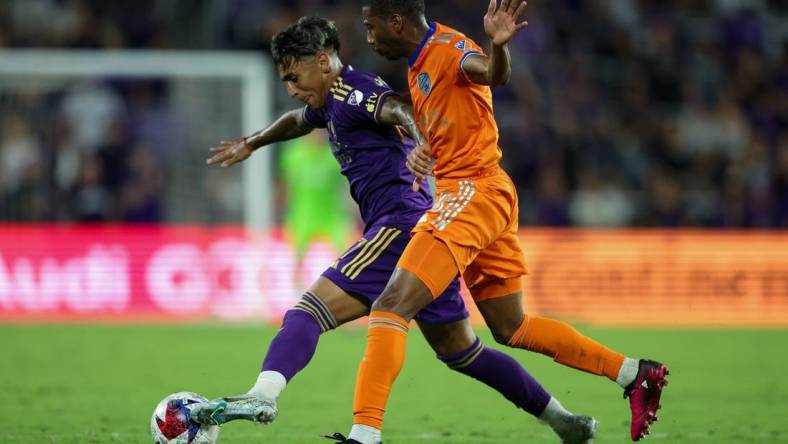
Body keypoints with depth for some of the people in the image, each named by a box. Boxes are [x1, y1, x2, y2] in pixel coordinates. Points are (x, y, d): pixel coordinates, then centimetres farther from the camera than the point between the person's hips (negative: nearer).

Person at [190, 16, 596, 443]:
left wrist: (423, 144, -51)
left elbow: (401, 109, -30)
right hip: (426, 232, 10)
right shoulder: (333, 103, 22)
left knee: (309, 311, -20)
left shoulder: (350, 92, -8)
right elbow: (298, 120, 45)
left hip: (402, 227, -10)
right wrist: (252, 143, 60)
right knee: (459, 351, 18)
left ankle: (262, 395, -41)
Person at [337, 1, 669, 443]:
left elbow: (490, 74, -34)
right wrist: (421, 154, 5)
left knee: (392, 305, -18)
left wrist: (498, 45, -57)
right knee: (512, 328, 18)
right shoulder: (418, 66, 18)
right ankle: (634, 373, 24)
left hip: (474, 192, -11)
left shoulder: (448, 46, -12)